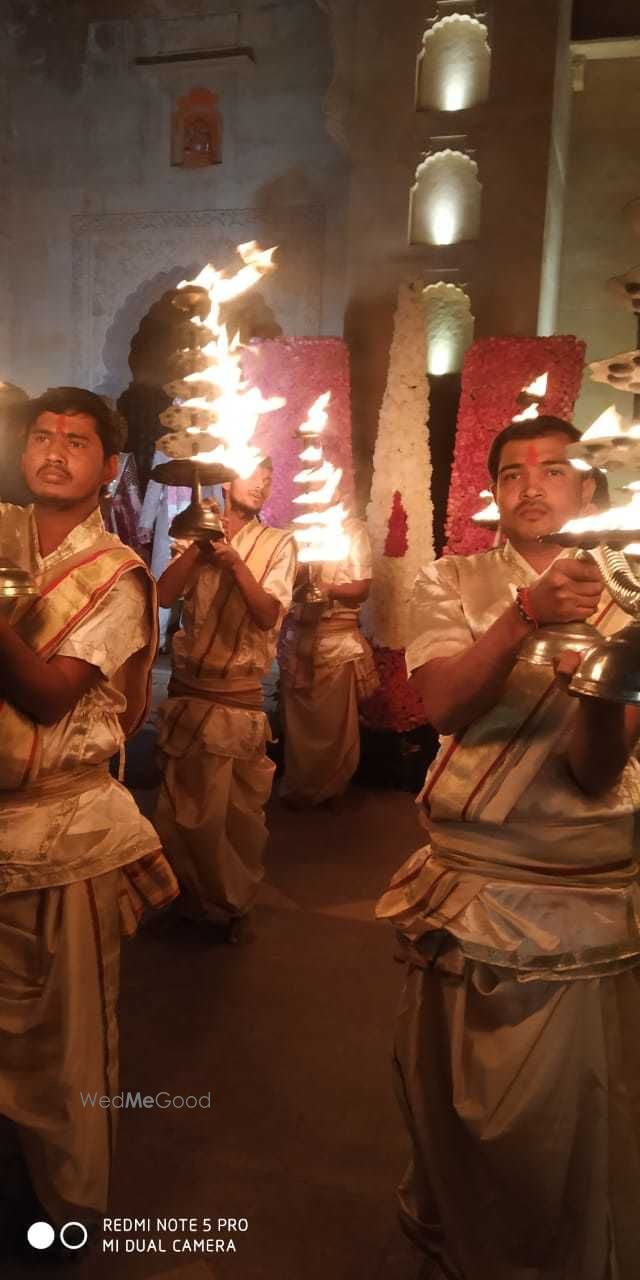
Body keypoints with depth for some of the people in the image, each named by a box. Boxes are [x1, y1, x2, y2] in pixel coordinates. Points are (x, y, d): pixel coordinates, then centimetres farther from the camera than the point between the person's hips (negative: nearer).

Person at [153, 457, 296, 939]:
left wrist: (234, 560, -19)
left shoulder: (278, 543, 2)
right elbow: (165, 594, -7)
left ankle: (233, 903, 27)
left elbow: (269, 614, -10)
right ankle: (190, 898, 34)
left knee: (241, 808, 5)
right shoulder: (199, 535, 8)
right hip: (187, 690, 2)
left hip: (240, 696, -2)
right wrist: (203, 543, -14)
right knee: (184, 804, 12)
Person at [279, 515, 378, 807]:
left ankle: (329, 790, 19)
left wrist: (326, 587, -19)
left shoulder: (352, 528, 0)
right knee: (297, 718, 7)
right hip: (296, 633, 3)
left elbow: (362, 589, -4)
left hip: (337, 637, -2)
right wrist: (297, 582, -4)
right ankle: (297, 788, 22)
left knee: (335, 721, 3)